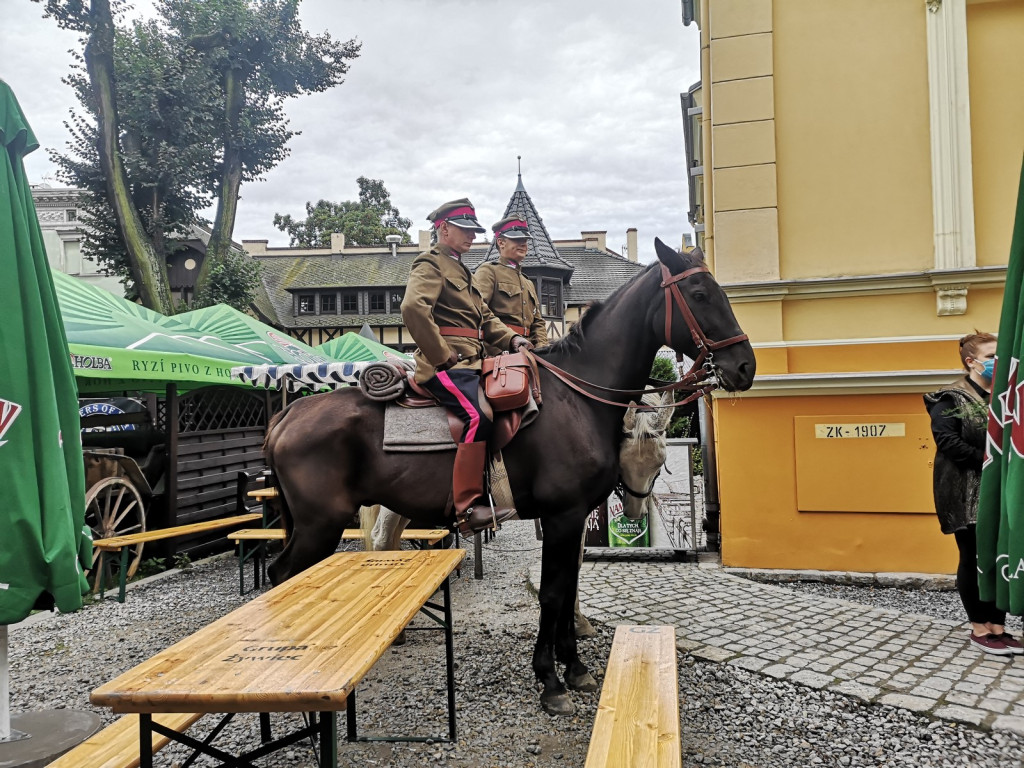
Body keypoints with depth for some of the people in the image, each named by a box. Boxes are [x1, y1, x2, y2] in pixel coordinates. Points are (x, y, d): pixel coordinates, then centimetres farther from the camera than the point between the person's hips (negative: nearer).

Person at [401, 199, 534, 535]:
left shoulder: (460, 270, 28)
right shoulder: (430, 265, -3)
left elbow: (485, 317, 26)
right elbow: (413, 308, -22)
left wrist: (512, 339, 6)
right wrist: (443, 356, -19)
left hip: (471, 362, 10)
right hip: (447, 365, -10)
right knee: (479, 416, -28)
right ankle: (469, 508, -26)